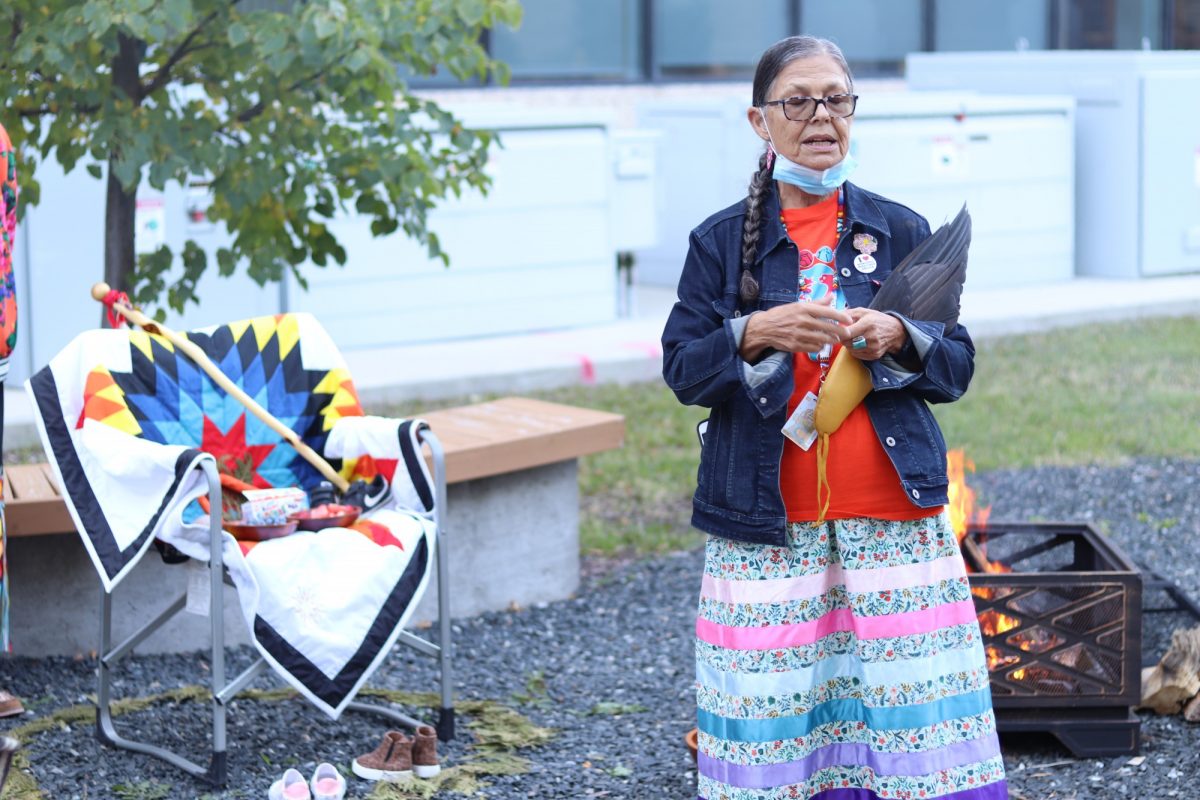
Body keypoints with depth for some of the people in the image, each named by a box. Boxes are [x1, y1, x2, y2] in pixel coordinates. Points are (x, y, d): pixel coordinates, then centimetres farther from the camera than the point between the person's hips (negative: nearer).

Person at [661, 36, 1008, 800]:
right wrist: (755, 334, -18)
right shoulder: (721, 241, 6)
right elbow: (681, 370, 0)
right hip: (767, 525, 0)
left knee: (915, 721, -4)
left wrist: (897, 339, -12)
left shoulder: (901, 231, 9)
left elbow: (958, 365, 8)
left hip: (893, 516, 1)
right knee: (773, 714, -2)